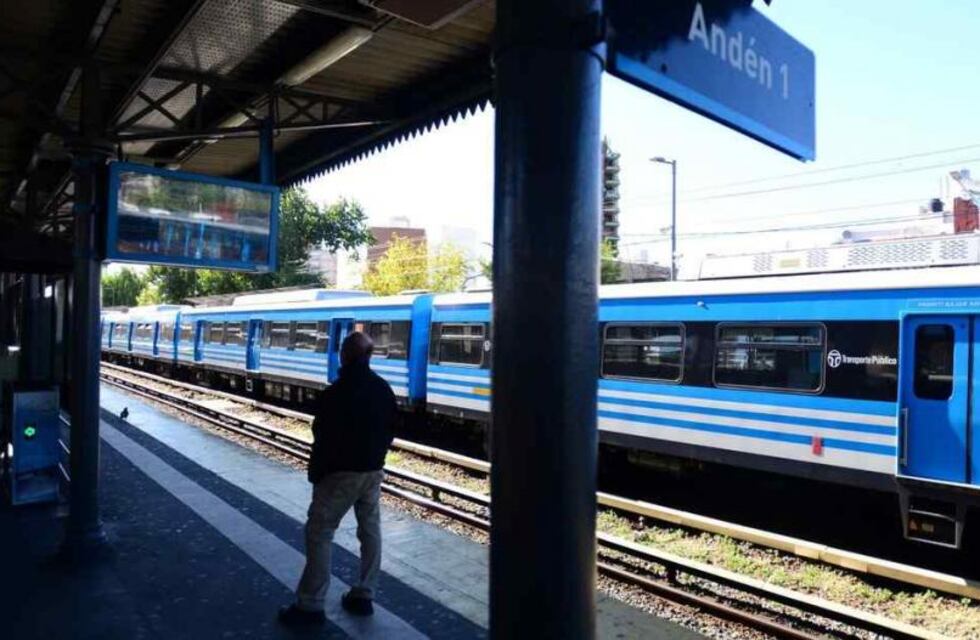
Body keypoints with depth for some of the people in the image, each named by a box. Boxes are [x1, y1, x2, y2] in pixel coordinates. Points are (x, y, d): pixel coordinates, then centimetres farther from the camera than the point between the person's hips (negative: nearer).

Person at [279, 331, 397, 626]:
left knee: (319, 533, 1)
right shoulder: (384, 388, 4)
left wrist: (315, 473, -2)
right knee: (370, 531, 13)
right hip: (374, 471, 7)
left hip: (342, 472, -7)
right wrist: (375, 458, 18)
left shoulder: (337, 392, -18)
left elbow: (324, 438, -15)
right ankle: (364, 596, 21)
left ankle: (310, 605, 4)